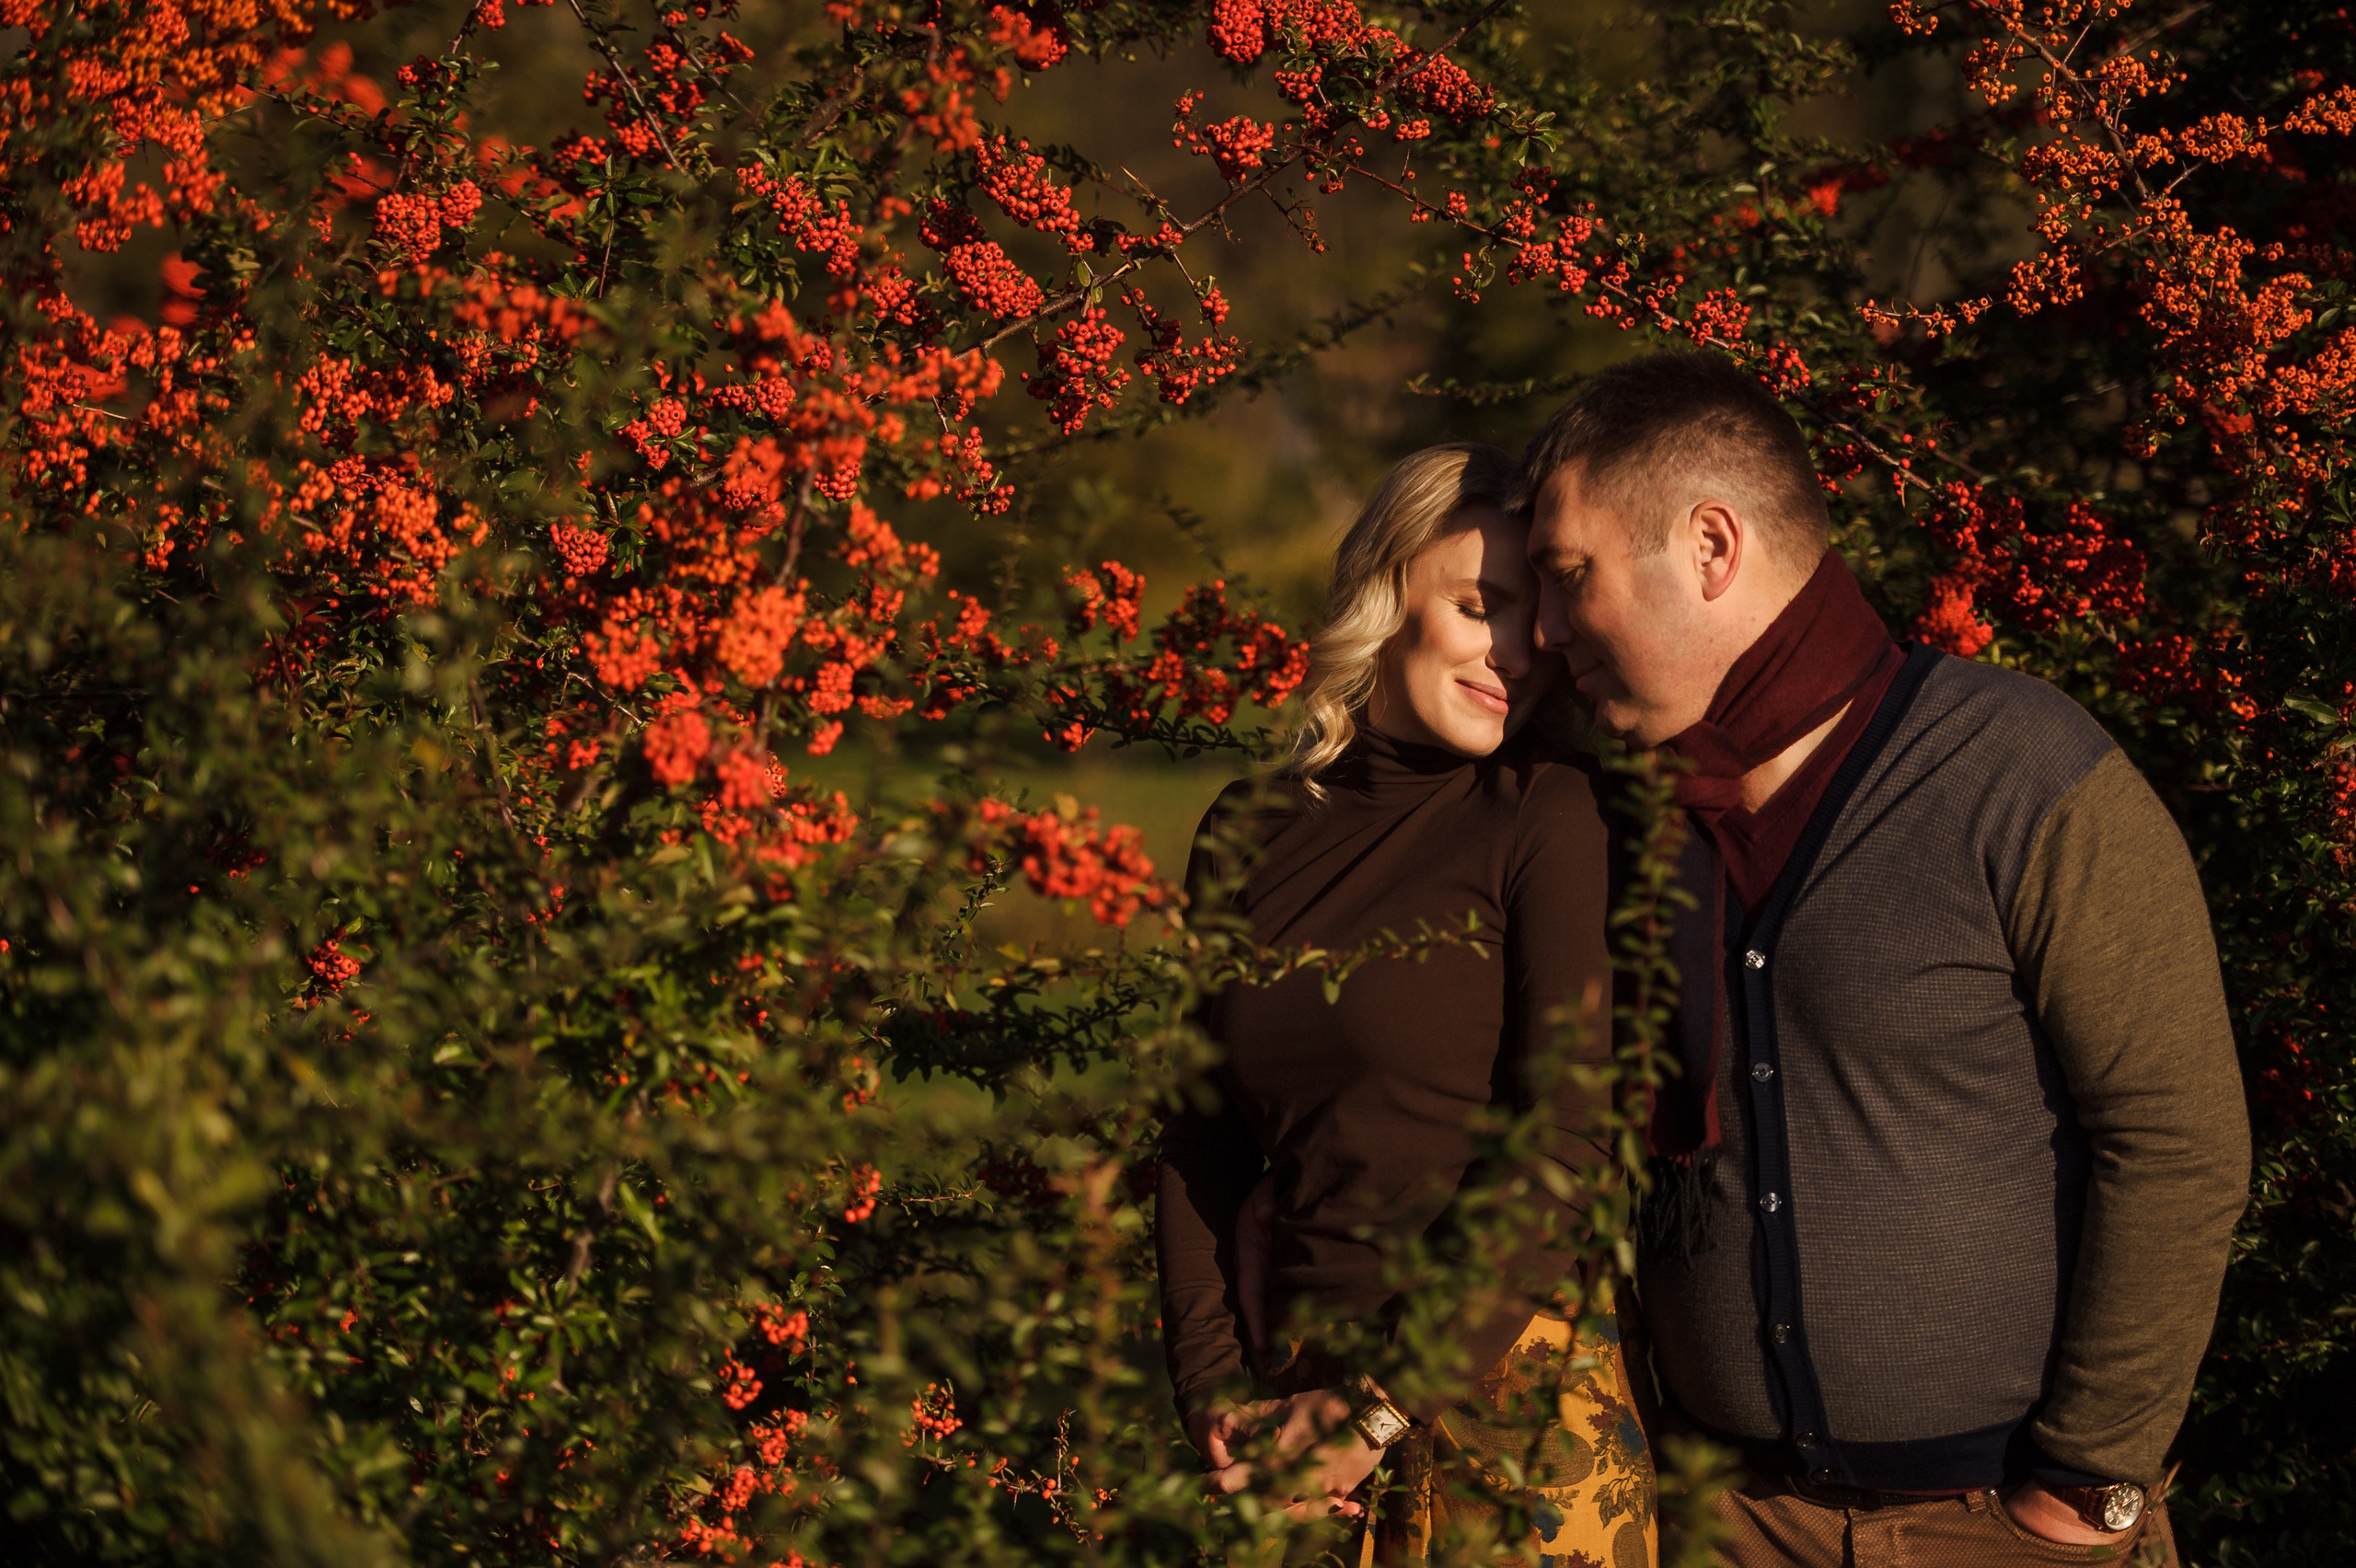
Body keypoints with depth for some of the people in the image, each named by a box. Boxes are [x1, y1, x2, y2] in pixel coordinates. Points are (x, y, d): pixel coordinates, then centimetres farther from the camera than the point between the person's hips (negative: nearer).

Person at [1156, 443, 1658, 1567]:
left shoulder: (1542, 820, -7)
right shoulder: (1247, 833, 6)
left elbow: (1558, 1156, -12)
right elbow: (1201, 1138, 9)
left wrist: (1386, 1410, -15)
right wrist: (1213, 1392, -3)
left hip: (1500, 1382, -4)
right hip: (1294, 1380, 4)